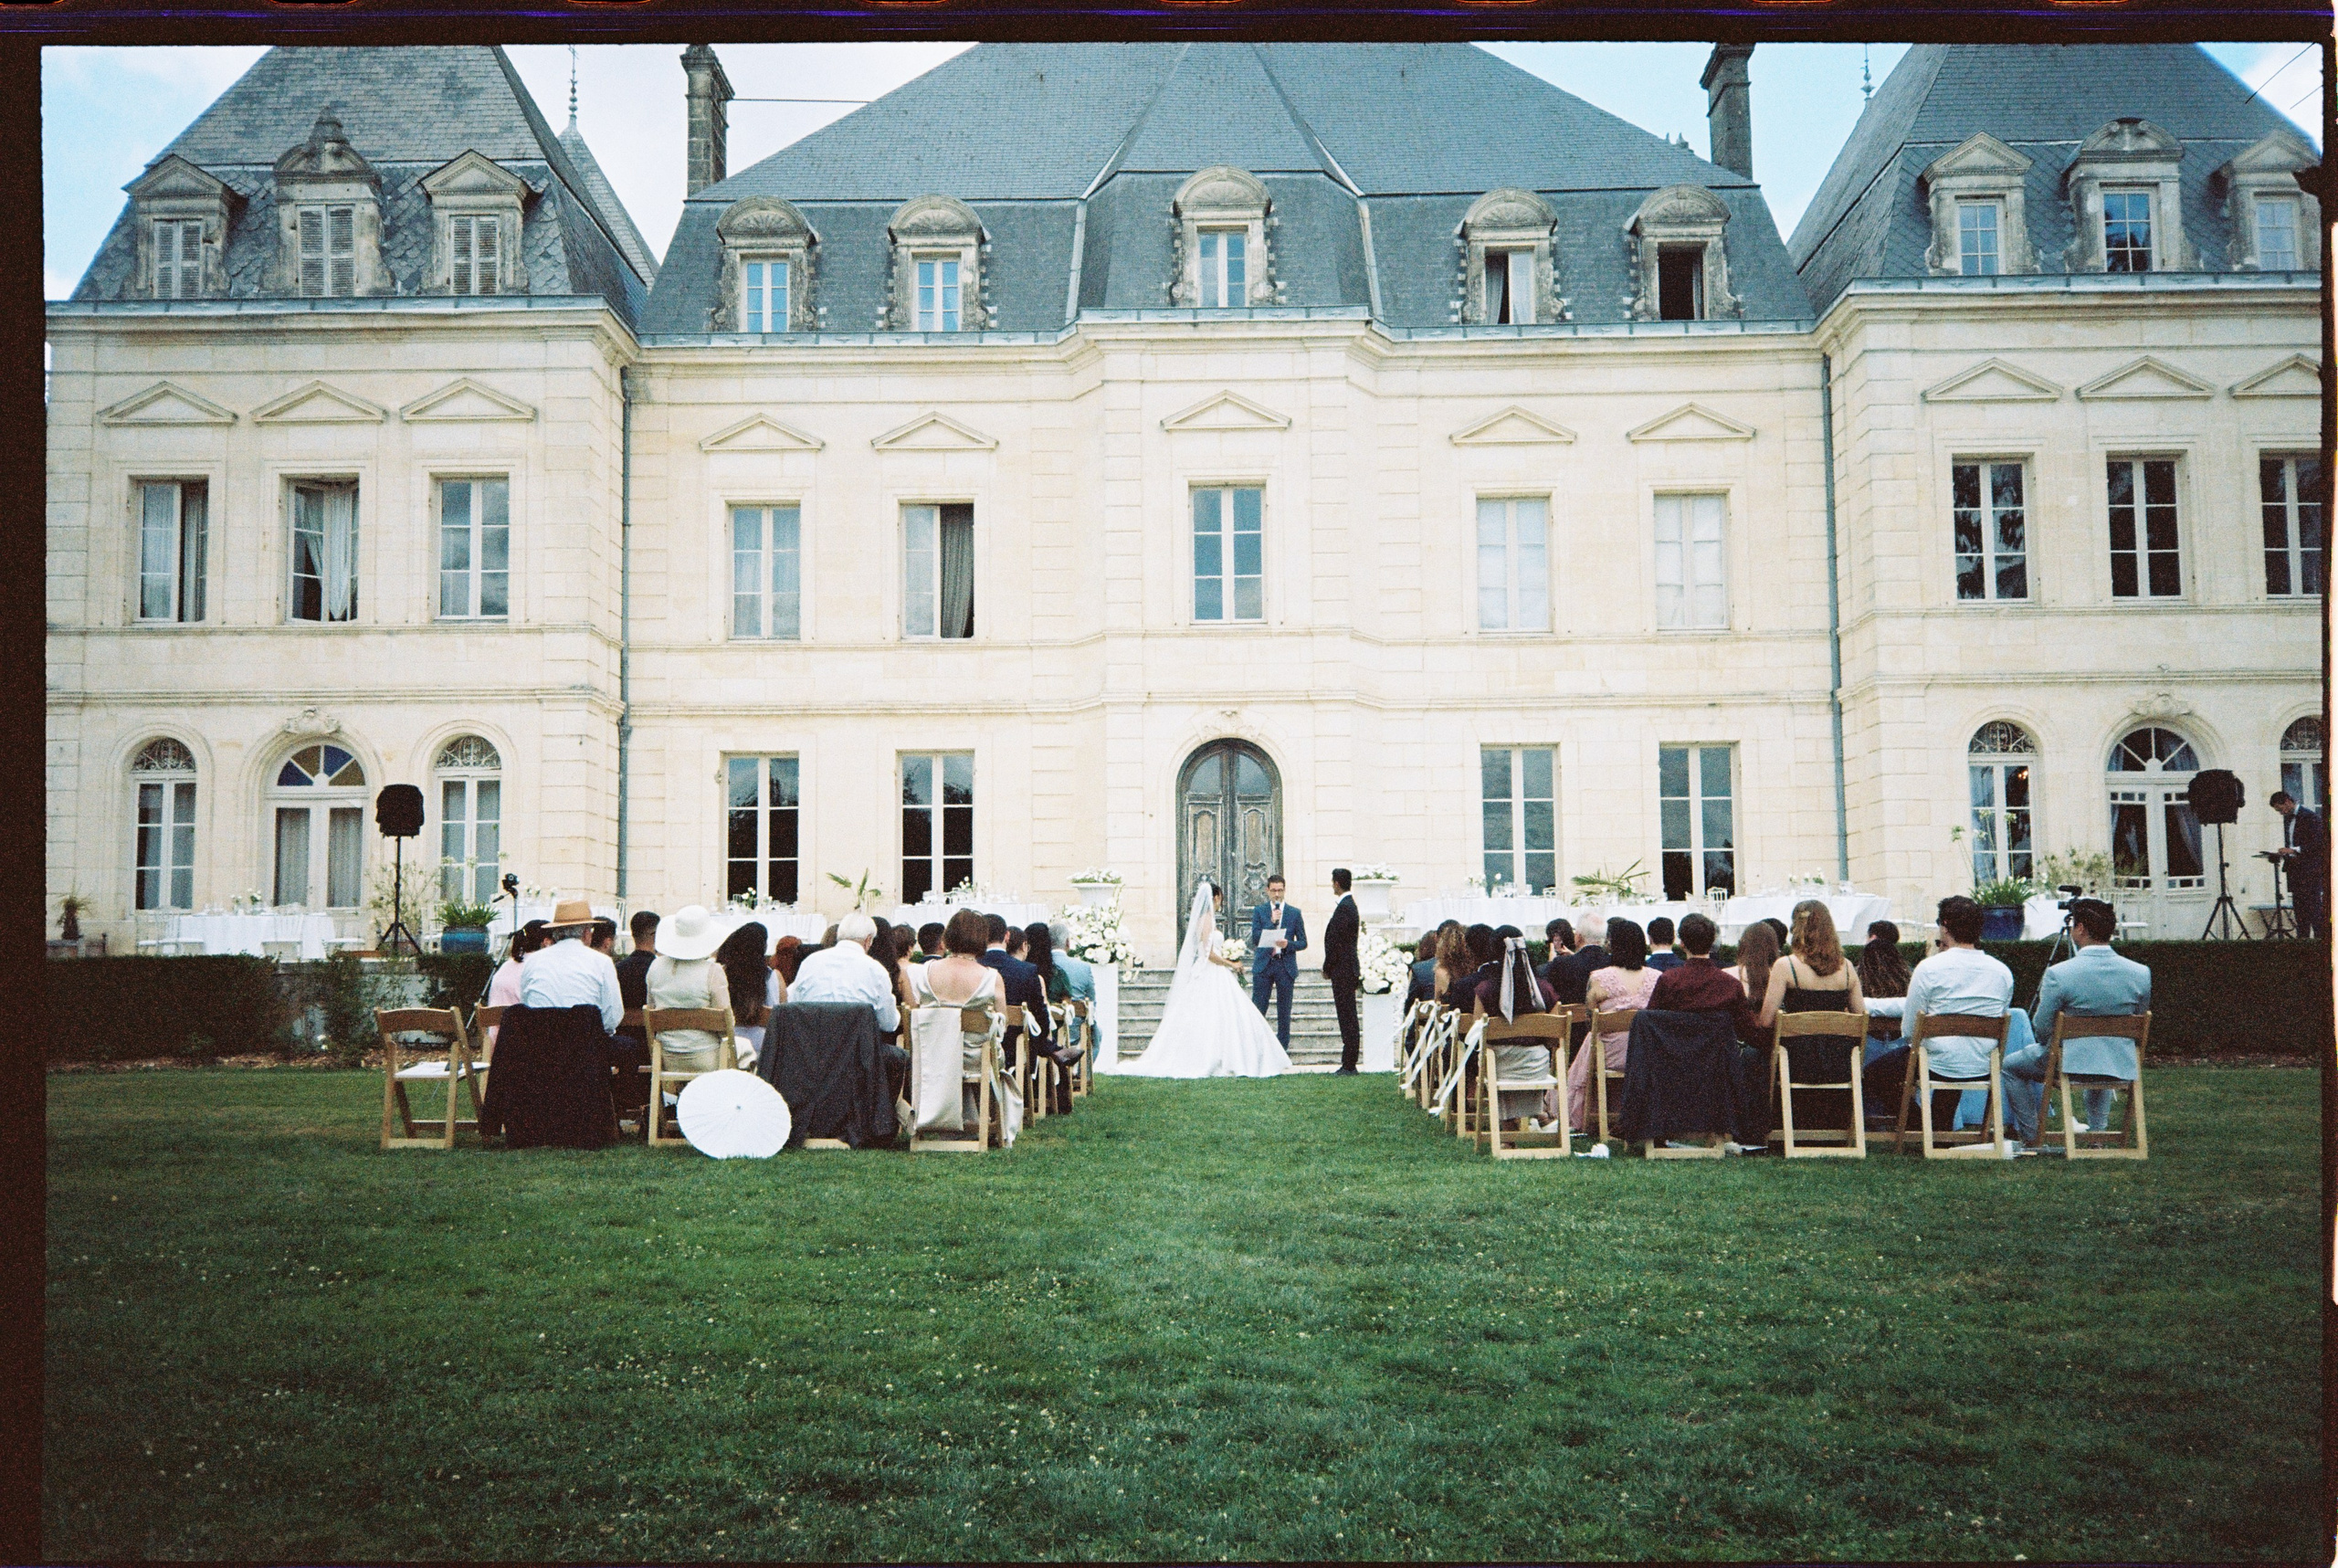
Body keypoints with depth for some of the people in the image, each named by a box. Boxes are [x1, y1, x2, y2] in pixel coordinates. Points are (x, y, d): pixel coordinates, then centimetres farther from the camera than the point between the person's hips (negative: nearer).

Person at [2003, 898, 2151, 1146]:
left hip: (2071, 1063, -4)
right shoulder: (2141, 973, -5)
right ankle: (2098, 1132, 38)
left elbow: (2041, 1028, -9)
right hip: (2122, 1068, 5)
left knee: (2011, 1066, 23)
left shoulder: (2058, 974, -19)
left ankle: (2031, 1137, 22)